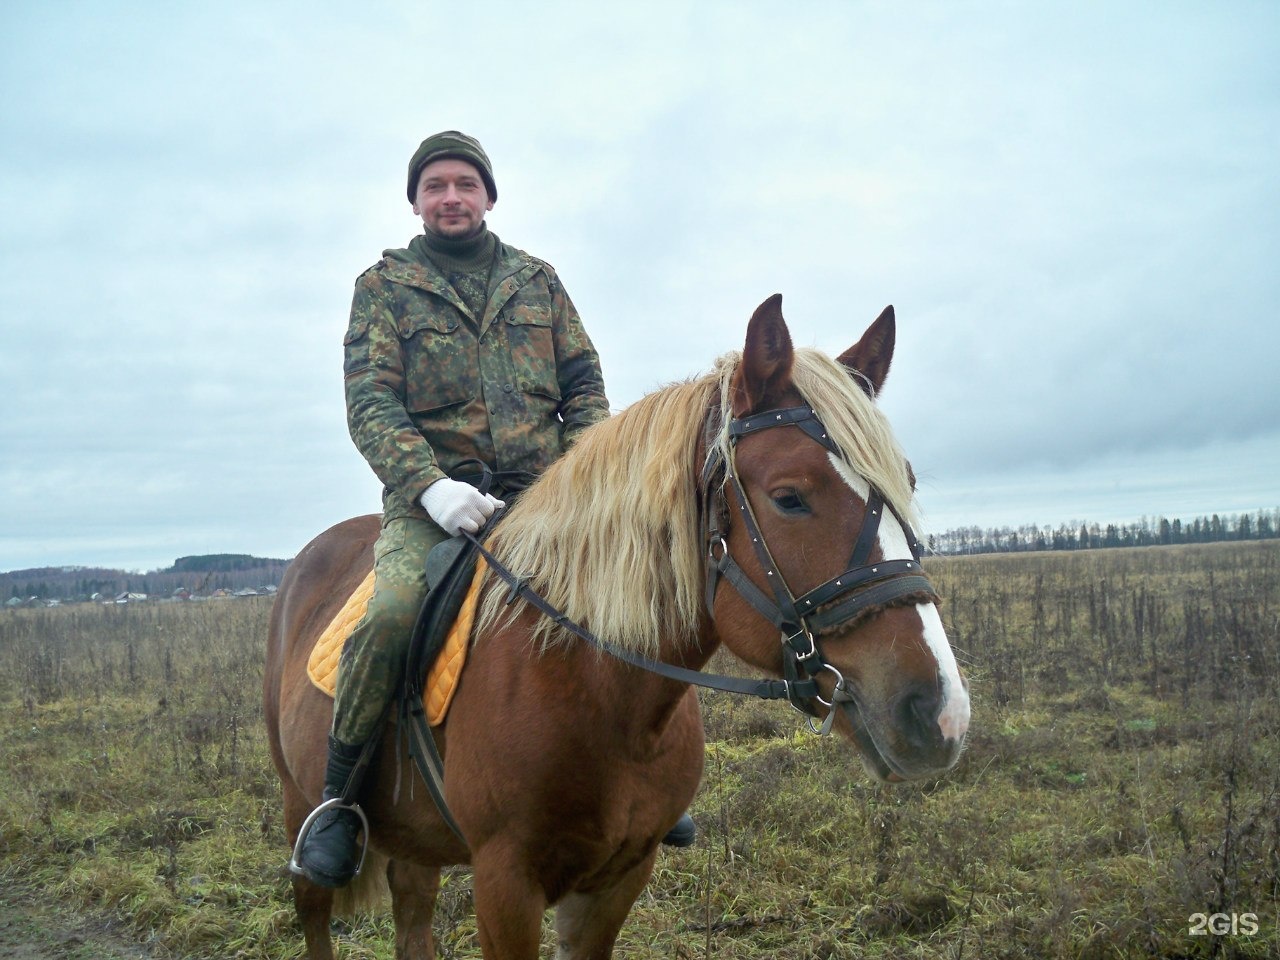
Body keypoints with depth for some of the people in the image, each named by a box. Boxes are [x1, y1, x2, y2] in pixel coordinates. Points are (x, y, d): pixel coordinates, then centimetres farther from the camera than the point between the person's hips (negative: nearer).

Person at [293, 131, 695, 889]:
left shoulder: (538, 281, 16)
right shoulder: (384, 286, 7)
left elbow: (585, 385, 13)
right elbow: (370, 403, -4)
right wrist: (431, 485, -21)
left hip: (541, 492, 4)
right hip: (433, 498, -3)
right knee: (392, 613, -31)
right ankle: (337, 796, -11)